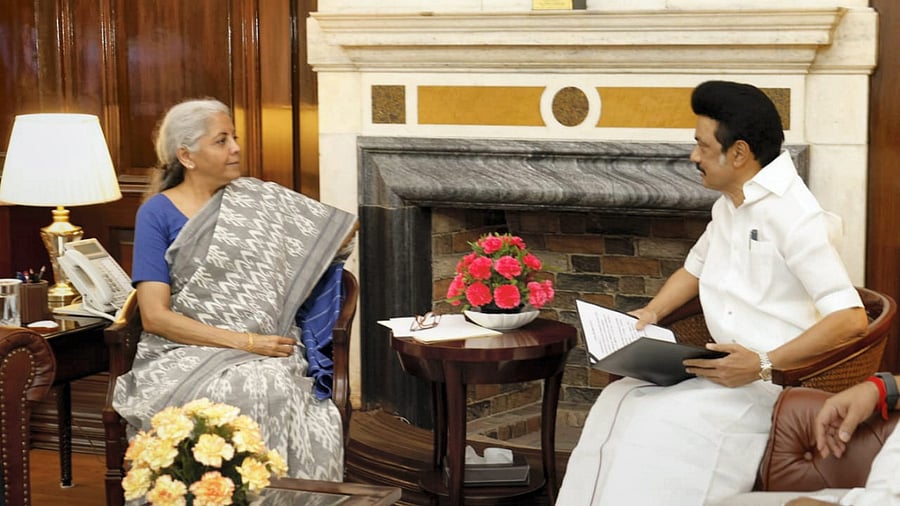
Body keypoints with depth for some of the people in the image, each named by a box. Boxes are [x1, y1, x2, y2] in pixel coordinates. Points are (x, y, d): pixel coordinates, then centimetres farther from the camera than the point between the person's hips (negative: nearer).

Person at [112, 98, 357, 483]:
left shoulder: (259, 198, 13)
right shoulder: (157, 214, 3)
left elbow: (347, 230, 18)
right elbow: (155, 317, -7)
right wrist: (245, 342, -13)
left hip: (266, 352, 3)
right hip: (185, 351, -3)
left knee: (276, 390, -34)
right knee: (246, 393, -36)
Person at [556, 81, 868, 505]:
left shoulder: (793, 215, -18)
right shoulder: (728, 206, 11)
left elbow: (849, 319, -24)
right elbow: (695, 269, 30)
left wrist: (764, 365, -27)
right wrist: (651, 313, 11)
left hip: (783, 382, -8)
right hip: (731, 371, 9)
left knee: (663, 425, -26)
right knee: (619, 402, -11)